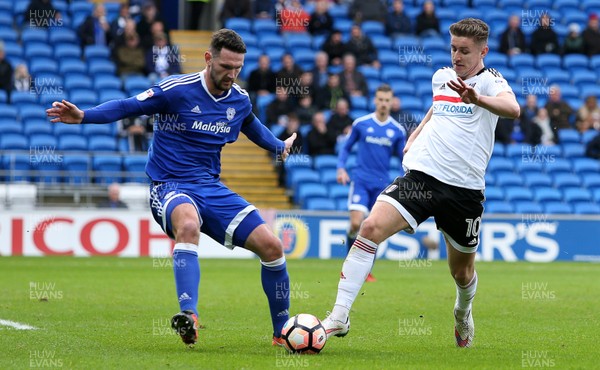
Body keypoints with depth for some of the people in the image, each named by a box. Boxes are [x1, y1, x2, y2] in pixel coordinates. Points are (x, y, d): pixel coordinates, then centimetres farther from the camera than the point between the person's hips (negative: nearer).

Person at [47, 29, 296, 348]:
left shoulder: (239, 99, 7)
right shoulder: (177, 90, -11)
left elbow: (251, 125, 30)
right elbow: (128, 106, -11)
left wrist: (278, 146, 45)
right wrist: (83, 116, -25)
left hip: (212, 189, 6)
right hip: (171, 187, -6)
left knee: (271, 246, -5)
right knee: (188, 225, -41)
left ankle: (282, 332, 13)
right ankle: (189, 316, -51)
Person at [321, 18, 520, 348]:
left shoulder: (489, 80, -4)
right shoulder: (440, 76, 13)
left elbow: (512, 108, -28)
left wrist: (477, 99, -46)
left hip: (464, 188, -3)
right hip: (420, 174, 3)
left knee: (462, 271, 12)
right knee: (371, 227, -21)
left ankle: (463, 314, 49)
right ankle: (339, 318, -21)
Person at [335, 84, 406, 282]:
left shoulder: (397, 130, 4)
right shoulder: (361, 123, 0)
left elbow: (403, 157, 11)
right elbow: (346, 147, 11)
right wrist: (341, 168, -4)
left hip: (382, 184, 2)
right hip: (361, 180, -2)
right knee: (356, 223, -17)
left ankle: (366, 271, 14)